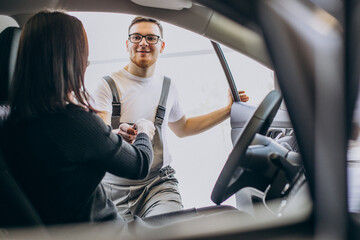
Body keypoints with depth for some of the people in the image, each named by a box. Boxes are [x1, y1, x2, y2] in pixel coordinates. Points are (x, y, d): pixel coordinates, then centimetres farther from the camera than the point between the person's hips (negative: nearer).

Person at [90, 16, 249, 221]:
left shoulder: (167, 87, 11)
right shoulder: (108, 86, -2)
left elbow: (183, 128, 26)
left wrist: (228, 110, 21)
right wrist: (118, 135, -38)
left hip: (159, 184, 1)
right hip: (115, 188, 0)